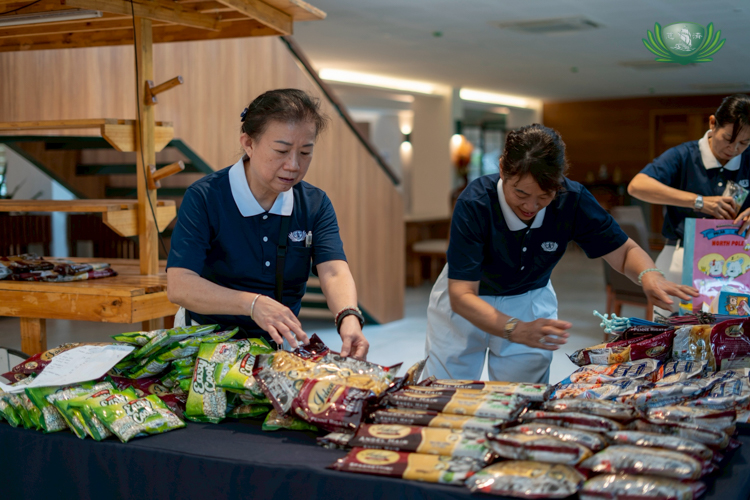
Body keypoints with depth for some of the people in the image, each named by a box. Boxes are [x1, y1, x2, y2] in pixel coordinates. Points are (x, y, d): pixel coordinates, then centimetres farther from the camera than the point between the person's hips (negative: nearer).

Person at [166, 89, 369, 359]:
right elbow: (178, 286, -21)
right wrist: (253, 304, -35)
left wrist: (349, 318, -35)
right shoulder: (204, 198, -11)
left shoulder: (316, 205, 3)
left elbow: (334, 272, -12)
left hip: (281, 347, 4)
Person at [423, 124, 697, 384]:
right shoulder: (474, 204, -33)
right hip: (467, 305, -2)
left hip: (530, 301, 2)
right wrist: (518, 330, -50)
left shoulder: (573, 200, -24)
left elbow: (624, 251, -11)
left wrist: (649, 275, -35)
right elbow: (461, 296, -35)